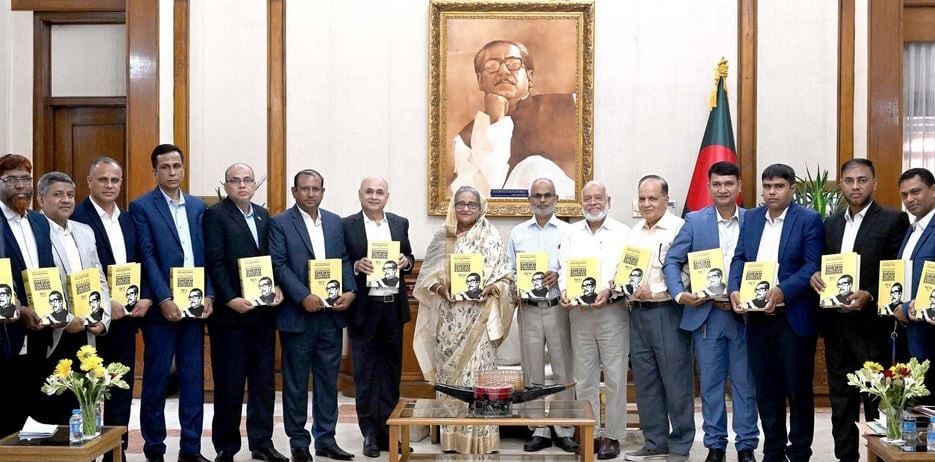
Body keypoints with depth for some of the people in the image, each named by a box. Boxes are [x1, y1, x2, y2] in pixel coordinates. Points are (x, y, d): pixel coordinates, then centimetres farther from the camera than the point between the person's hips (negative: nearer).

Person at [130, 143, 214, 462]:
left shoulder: (198, 206, 12)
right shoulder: (142, 207, -1)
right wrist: (165, 300, -15)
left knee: (193, 379, 7)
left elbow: (206, 256, 9)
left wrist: (208, 295, -2)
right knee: (156, 380, 4)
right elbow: (147, 257, -8)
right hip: (162, 307, -4)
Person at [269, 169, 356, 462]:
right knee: (296, 381, 5)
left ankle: (325, 439, 20)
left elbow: (344, 261, 10)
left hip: (332, 313, 4)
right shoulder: (280, 223, -2)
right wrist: (303, 297, -20)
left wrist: (351, 291, -7)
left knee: (328, 379, 10)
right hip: (298, 314, -4)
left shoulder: (335, 222, 12)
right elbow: (279, 265, -10)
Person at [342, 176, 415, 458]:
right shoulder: (346, 225, -2)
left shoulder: (400, 223, 9)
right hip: (363, 307, -3)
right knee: (365, 372, 3)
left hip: (393, 306, 3)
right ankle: (370, 433, 12)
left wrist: (406, 261, -6)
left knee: (392, 370, 10)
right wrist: (357, 265, -20)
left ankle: (388, 430, 20)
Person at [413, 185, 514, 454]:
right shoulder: (442, 238, 9)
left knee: (477, 372, -5)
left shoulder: (491, 238, 1)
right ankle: (451, 435, 15)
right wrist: (437, 286, -9)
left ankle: (478, 435, 3)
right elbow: (426, 274, 11)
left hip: (478, 317, -3)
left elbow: (506, 277, 0)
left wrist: (491, 288, -18)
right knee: (448, 372, 6)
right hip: (448, 318, 3)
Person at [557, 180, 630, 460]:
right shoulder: (571, 234, 13)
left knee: (615, 377, 0)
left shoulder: (623, 233, 4)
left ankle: (612, 435, 10)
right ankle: (590, 433, 16)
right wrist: (565, 291, -13)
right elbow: (565, 268, 5)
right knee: (584, 378, 7)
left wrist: (609, 290, -21)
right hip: (579, 313, 3)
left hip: (613, 311, -3)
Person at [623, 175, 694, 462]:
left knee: (676, 380, 0)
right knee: (645, 379, 11)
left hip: (668, 311, -7)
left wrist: (653, 290, -17)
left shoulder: (679, 228, -7)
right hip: (638, 312, 7)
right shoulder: (635, 232, 15)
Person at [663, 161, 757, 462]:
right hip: (705, 314, 0)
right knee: (710, 383, 8)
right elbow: (672, 261, 0)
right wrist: (679, 294, -14)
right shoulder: (695, 221, 3)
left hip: (743, 314, 0)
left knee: (745, 382, 7)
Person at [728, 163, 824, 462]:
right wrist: (734, 289, -9)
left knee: (798, 389, 5)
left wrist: (782, 291, -24)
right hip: (757, 317, 5)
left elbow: (812, 266, -11)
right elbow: (739, 259, 9)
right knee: (765, 389, 11)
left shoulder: (809, 220, -3)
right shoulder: (751, 218, 12)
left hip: (794, 319, -5)